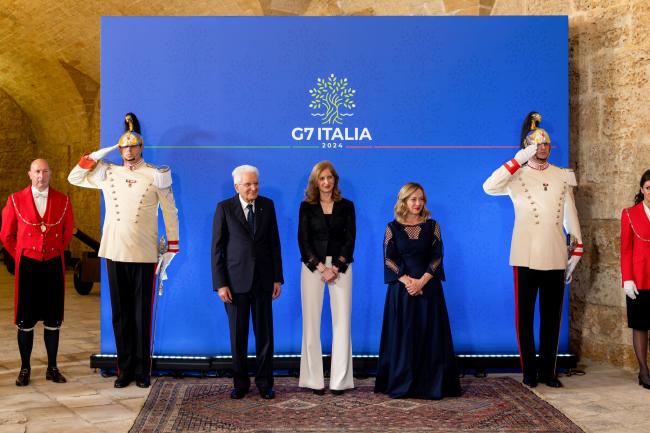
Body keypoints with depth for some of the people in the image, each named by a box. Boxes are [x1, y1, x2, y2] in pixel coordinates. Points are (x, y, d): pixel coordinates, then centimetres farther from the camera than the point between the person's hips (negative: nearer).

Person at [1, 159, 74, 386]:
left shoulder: (62, 201, 3)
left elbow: (68, 231, 14)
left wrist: (56, 252, 11)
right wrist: (19, 256, 7)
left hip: (54, 265, 1)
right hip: (27, 266, -1)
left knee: (53, 320, 7)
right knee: (25, 320, 3)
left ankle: (52, 368, 17)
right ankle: (25, 369, 15)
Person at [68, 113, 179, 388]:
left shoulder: (155, 175, 0)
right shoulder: (108, 173, 8)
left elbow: (170, 212, 3)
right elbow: (74, 178, 14)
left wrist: (172, 247, 0)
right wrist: (99, 154, 3)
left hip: (144, 254, -3)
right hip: (114, 252, 3)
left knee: (142, 314, 2)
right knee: (120, 313, 7)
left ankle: (142, 370, 11)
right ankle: (124, 369, 16)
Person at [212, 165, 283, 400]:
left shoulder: (267, 205, 4)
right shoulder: (224, 208, -3)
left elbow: (274, 243, 7)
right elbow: (217, 248, -3)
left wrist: (277, 278, 3)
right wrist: (220, 284, -8)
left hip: (263, 280, 2)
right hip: (236, 281, -2)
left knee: (265, 334, 6)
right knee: (238, 335, 7)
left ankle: (265, 383, 17)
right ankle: (240, 383, 19)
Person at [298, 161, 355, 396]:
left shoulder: (346, 206, 7)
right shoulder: (307, 207, 5)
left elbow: (350, 238, 1)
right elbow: (303, 240, 0)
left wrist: (336, 268, -10)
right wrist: (321, 268, -10)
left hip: (340, 266, 0)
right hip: (313, 266, 0)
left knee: (342, 321, -3)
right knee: (312, 321, -2)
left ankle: (340, 380, 2)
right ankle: (314, 380, 4)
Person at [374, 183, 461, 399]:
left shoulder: (432, 226, 6)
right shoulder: (393, 227, 5)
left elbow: (437, 256, 0)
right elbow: (389, 259, -1)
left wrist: (421, 281, -13)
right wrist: (406, 280, -14)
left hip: (428, 288, 1)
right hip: (401, 288, 0)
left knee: (429, 335, 0)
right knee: (402, 336, 1)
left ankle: (430, 384, 7)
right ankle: (400, 384, 8)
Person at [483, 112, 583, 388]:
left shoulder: (562, 176, 11)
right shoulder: (517, 175, 1)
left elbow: (571, 215, 13)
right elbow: (489, 187, -19)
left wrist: (576, 251, 8)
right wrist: (519, 160, -16)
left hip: (555, 258, 3)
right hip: (526, 258, -3)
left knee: (552, 316, 9)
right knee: (524, 316, 3)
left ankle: (548, 371, 19)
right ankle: (529, 372, 13)